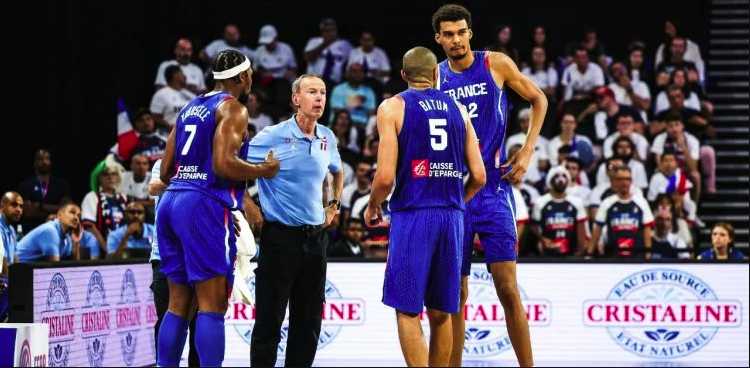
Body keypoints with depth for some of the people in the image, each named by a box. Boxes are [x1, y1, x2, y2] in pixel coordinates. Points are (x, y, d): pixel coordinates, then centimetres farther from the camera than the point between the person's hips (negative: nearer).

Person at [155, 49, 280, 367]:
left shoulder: (189, 108, 20)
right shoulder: (233, 109, -4)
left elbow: (165, 171, 19)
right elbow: (224, 164, -17)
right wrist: (264, 170, -3)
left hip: (171, 202, 8)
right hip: (205, 205, -8)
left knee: (179, 304, 10)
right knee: (213, 305, -9)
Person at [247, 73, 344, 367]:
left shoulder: (327, 139, 8)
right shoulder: (273, 137, -9)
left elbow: (337, 172, 30)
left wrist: (334, 206, 20)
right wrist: (248, 206, -8)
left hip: (316, 236, 6)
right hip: (280, 235, -5)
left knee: (309, 321, 8)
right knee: (270, 319, -4)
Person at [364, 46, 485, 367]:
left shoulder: (393, 107, -1)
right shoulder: (457, 109, 12)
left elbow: (386, 176, -9)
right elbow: (478, 176, 9)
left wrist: (372, 207, 10)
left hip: (412, 214, -4)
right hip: (451, 216, 4)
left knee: (408, 311, -2)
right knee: (441, 312, 12)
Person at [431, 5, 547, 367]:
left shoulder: (496, 65, -1)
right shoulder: (435, 79, 5)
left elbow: (538, 99, 11)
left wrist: (527, 151, 0)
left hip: (493, 188, -2)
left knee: (507, 287, -7)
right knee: (455, 292, 5)